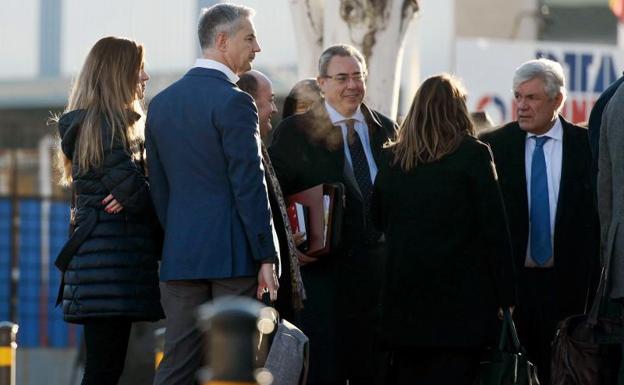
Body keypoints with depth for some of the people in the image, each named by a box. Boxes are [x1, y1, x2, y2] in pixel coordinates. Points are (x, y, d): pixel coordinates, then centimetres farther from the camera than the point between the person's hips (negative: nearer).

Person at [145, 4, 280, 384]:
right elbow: (249, 186, -14)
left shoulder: (162, 102, 12)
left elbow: (159, 186, 14)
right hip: (234, 253, -6)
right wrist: (267, 256, -11)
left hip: (180, 255, 6)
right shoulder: (234, 102, -11)